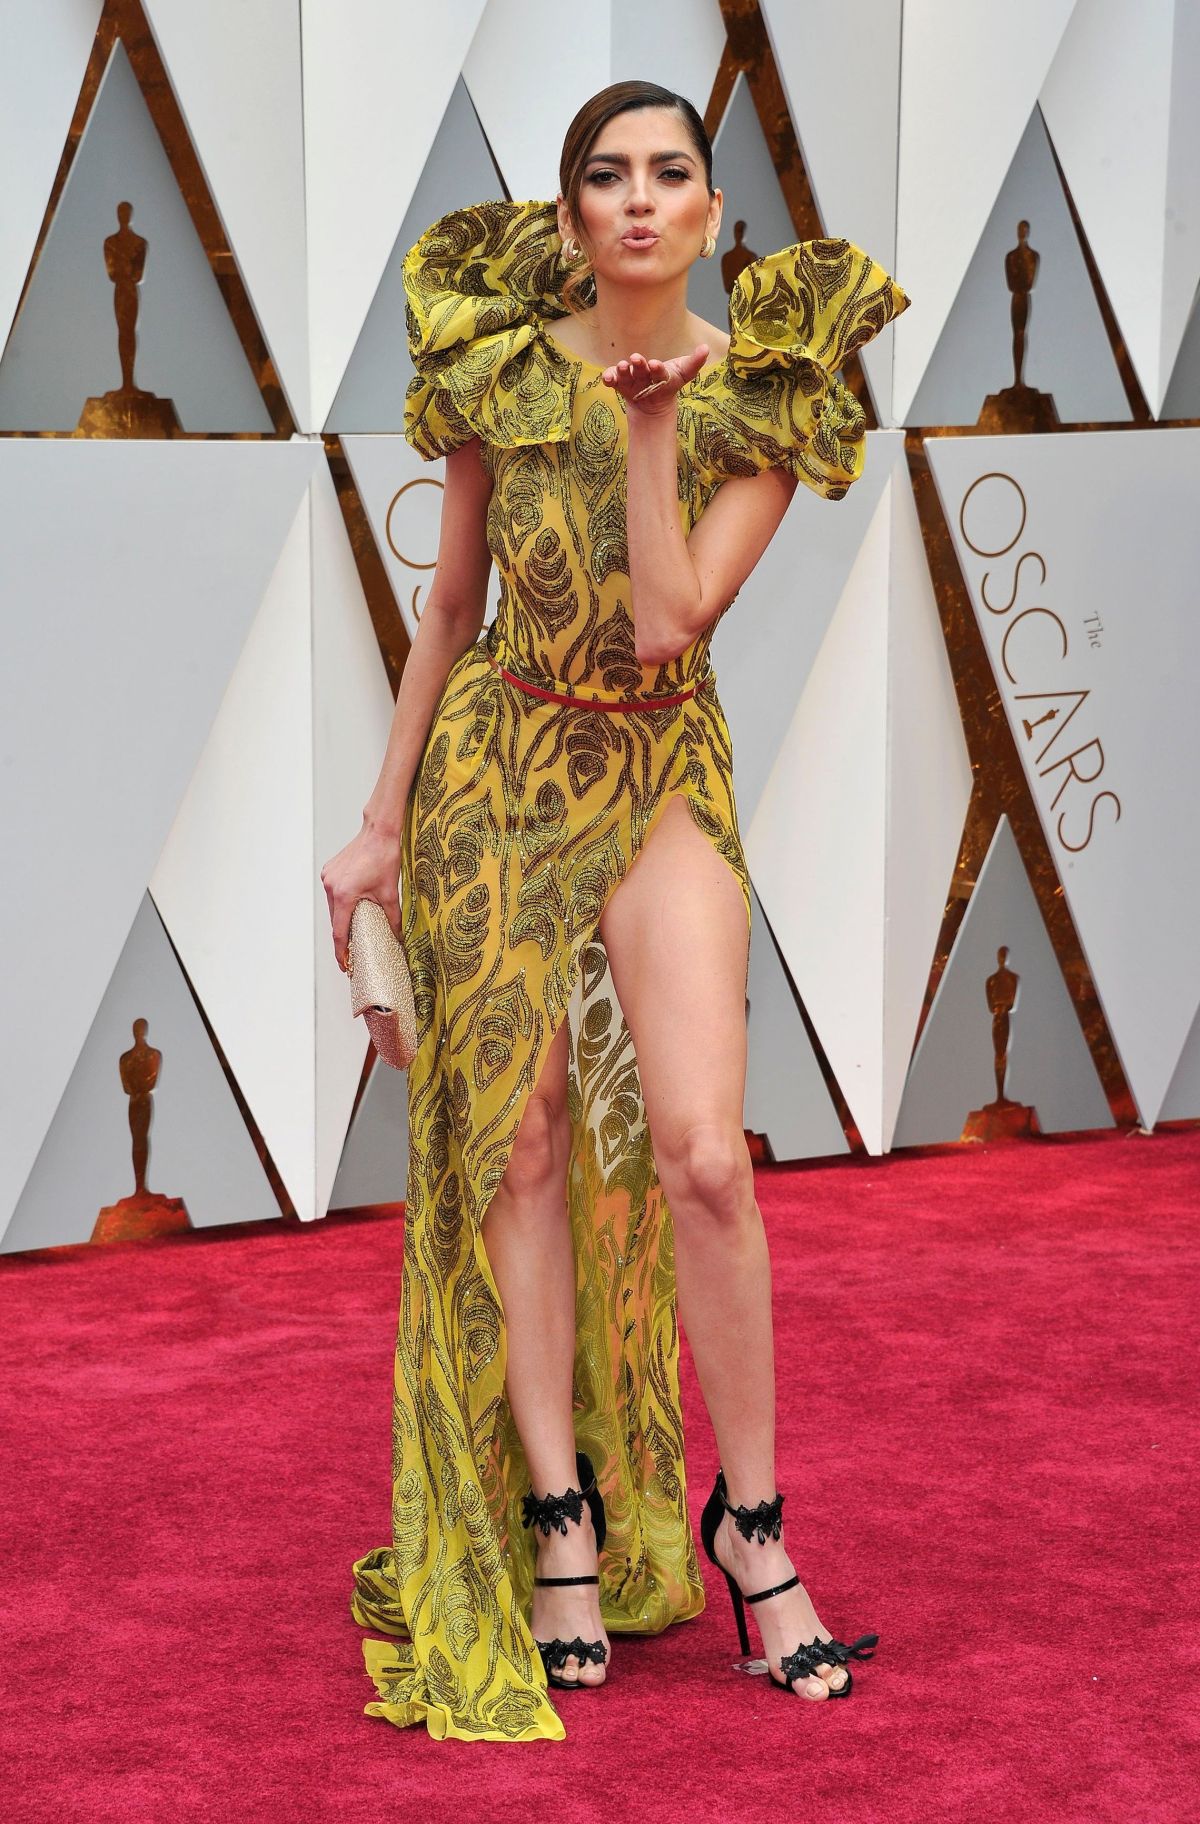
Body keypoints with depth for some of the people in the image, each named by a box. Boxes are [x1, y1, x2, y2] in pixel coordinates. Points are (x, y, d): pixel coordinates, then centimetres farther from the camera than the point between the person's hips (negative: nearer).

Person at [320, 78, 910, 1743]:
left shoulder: (766, 394, -6)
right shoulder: (497, 370, -2)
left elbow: (668, 623, -16)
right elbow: (451, 612, 7)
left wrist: (646, 424, -18)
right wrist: (383, 822, 8)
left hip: (667, 776, -1)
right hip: (497, 764, 1)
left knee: (701, 1154, -14)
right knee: (517, 1143, 0)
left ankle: (749, 1518, 2)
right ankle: (558, 1517, 11)